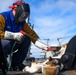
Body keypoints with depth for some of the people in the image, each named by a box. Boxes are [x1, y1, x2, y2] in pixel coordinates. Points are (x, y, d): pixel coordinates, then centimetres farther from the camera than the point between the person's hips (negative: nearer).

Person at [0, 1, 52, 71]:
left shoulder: (22, 22, 1)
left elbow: (32, 35, -4)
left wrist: (44, 46, -14)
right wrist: (14, 35, -31)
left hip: (11, 45, 7)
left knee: (27, 39, -8)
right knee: (7, 43, -37)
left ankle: (16, 63, -2)